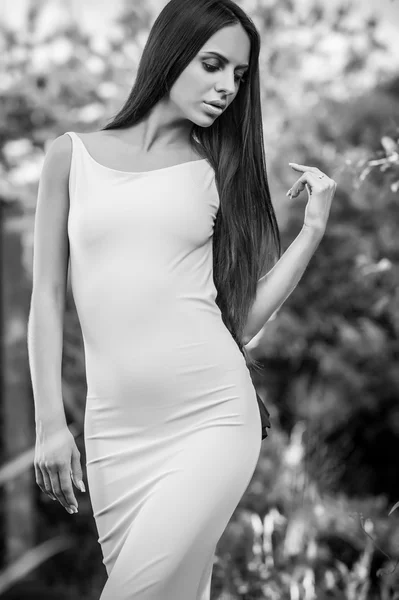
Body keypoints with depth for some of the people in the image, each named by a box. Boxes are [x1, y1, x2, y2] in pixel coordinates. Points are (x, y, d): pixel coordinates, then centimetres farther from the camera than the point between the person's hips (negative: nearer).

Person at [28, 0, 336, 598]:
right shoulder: (73, 155, 8)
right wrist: (50, 422, 2)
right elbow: (47, 296, 8)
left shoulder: (215, 176, 10)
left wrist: (314, 227, 3)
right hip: (118, 430, 0)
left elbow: (243, 318, 7)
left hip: (215, 416, 0)